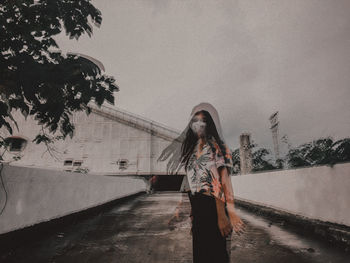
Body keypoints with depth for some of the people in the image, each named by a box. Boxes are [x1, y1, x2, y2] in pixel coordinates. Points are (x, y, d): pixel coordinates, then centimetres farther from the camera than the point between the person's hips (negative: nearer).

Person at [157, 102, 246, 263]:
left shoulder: (217, 147, -4)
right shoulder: (191, 149, 16)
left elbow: (225, 182, -13)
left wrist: (223, 216, -21)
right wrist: (192, 214, 14)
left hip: (212, 208, -6)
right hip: (197, 209, 7)